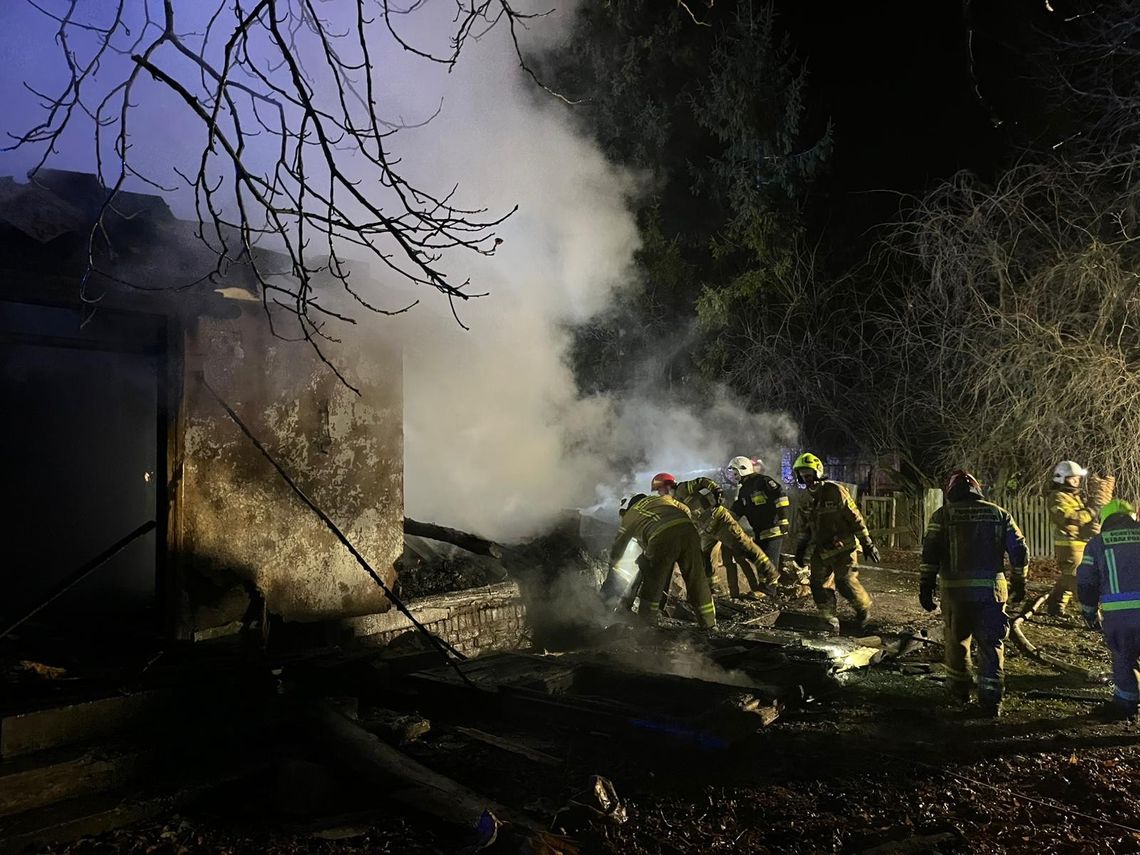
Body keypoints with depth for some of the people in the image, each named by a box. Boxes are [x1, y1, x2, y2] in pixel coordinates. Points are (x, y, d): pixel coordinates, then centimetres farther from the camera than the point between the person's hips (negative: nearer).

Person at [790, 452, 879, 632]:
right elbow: (804, 528, 20)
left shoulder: (836, 491, -12)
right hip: (820, 549, 6)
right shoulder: (805, 501, 8)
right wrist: (800, 549, 16)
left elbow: (855, 517, -10)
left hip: (842, 547, -6)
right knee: (819, 584, 0)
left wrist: (867, 543, -9)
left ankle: (864, 607, 16)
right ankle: (830, 621, 11)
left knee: (846, 582, -12)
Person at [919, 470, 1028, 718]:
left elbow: (930, 555, -7)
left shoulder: (943, 515, 1)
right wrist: (1018, 583, 19)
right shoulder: (999, 514, 8)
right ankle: (991, 700, 2)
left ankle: (959, 690, 28)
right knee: (991, 645, 6)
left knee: (956, 641, 16)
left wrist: (926, 586, -3)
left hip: (956, 590, -1)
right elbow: (1019, 550, 8)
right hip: (992, 590, 1)